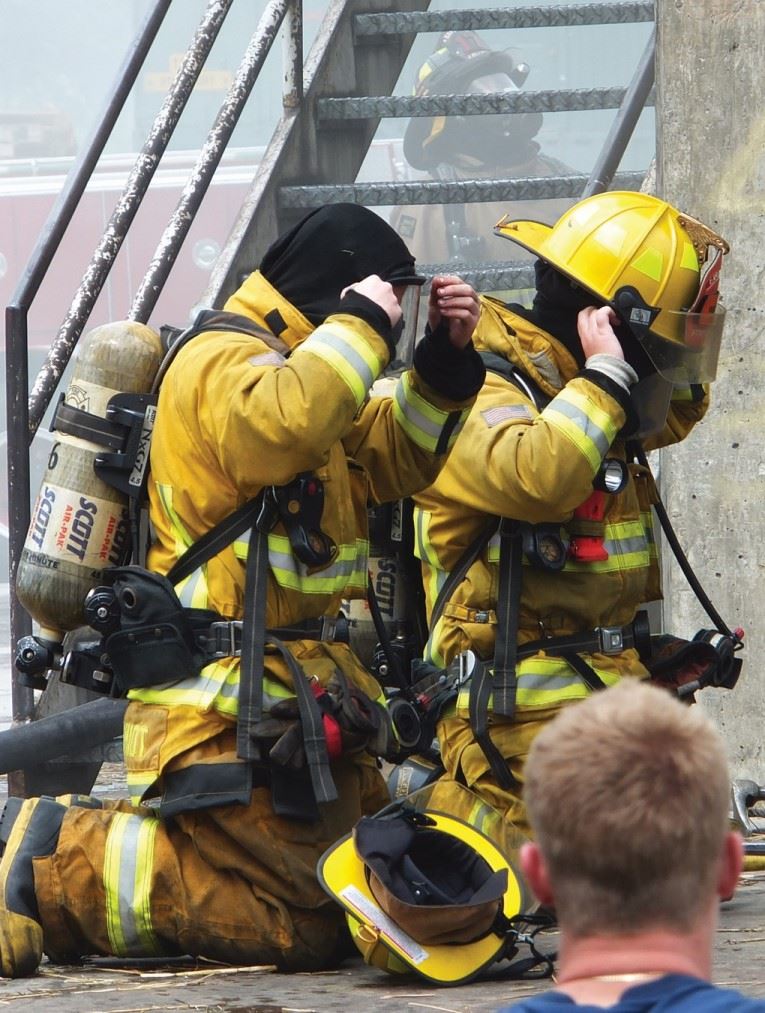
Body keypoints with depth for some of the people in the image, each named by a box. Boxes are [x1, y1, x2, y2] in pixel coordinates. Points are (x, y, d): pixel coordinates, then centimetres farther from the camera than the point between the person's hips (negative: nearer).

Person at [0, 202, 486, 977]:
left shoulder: (288, 362, 21)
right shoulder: (223, 363, -12)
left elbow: (391, 462, 22)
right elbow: (282, 426, -34)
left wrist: (445, 361, 8)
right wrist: (361, 326, -22)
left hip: (295, 699, 11)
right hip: (226, 709, -11)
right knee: (296, 928, -17)